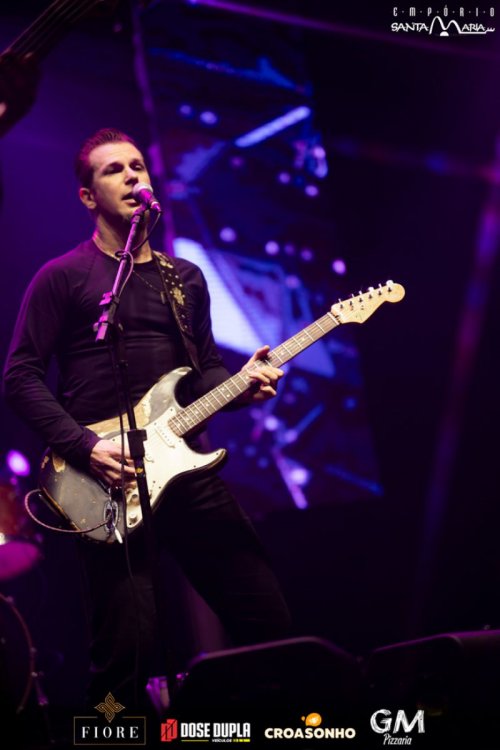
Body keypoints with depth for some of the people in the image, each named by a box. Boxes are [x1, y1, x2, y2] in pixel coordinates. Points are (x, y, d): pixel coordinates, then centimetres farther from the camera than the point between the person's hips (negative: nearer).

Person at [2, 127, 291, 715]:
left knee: (269, 622, 2)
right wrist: (84, 447, -15)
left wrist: (239, 384, -1)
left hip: (187, 467, 5)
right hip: (107, 482, -5)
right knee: (129, 651, -9)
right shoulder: (63, 278, 0)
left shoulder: (186, 278, 17)